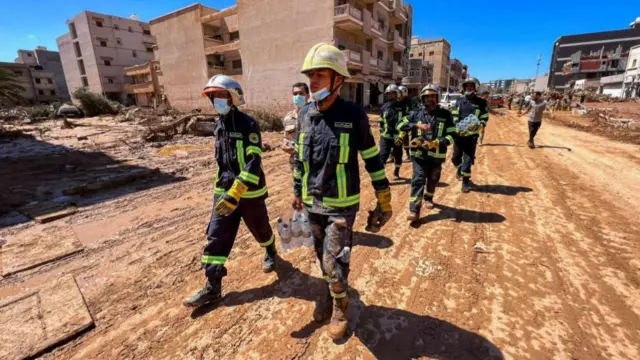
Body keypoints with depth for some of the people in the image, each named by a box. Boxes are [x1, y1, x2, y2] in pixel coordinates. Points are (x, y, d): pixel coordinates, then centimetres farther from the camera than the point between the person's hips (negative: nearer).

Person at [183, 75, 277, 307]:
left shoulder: (248, 125, -15)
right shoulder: (219, 125, 9)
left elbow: (254, 162, -26)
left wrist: (236, 192, -33)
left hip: (249, 192, -6)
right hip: (224, 191, 6)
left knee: (260, 229, 15)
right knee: (216, 237, 4)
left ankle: (270, 253, 47)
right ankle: (212, 287, 15)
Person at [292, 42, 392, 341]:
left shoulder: (354, 115, -13)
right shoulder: (305, 115, 0)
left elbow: (373, 160, -7)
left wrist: (384, 201, -5)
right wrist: (297, 193, 15)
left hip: (342, 205, -4)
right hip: (313, 204, 5)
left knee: (335, 262, -1)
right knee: (323, 257, 19)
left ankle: (340, 307, 30)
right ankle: (330, 294, 47)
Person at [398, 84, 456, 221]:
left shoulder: (446, 115, 0)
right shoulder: (417, 114, 3)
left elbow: (452, 135, -4)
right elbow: (400, 125, -3)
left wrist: (436, 143, -21)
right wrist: (417, 125, -18)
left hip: (437, 155, 1)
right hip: (419, 154, -1)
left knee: (433, 180, 18)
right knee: (418, 180, -10)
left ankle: (428, 198, 46)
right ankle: (414, 210, -11)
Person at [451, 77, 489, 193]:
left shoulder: (481, 103, 1)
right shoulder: (459, 101, 8)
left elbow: (485, 118, 0)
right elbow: (453, 117, 5)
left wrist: (477, 127, -20)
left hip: (472, 135, -2)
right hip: (458, 134, 2)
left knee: (468, 159, -2)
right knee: (456, 157, 12)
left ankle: (465, 181, 9)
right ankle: (459, 168, 44)